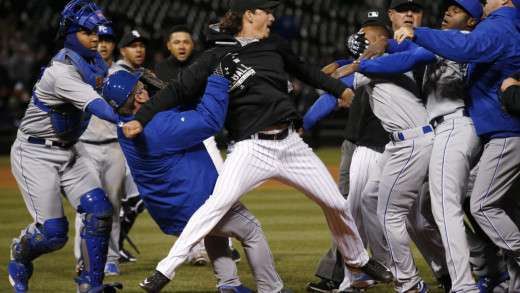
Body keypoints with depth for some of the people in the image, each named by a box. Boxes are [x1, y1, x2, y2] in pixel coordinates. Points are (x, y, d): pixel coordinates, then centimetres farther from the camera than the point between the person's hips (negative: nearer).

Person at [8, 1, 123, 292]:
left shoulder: (94, 61, 0)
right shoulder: (62, 72, -28)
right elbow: (95, 106, -41)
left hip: (71, 151, 8)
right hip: (36, 155, -8)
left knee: (99, 210, -13)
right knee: (53, 233, -8)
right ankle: (20, 255, 27)